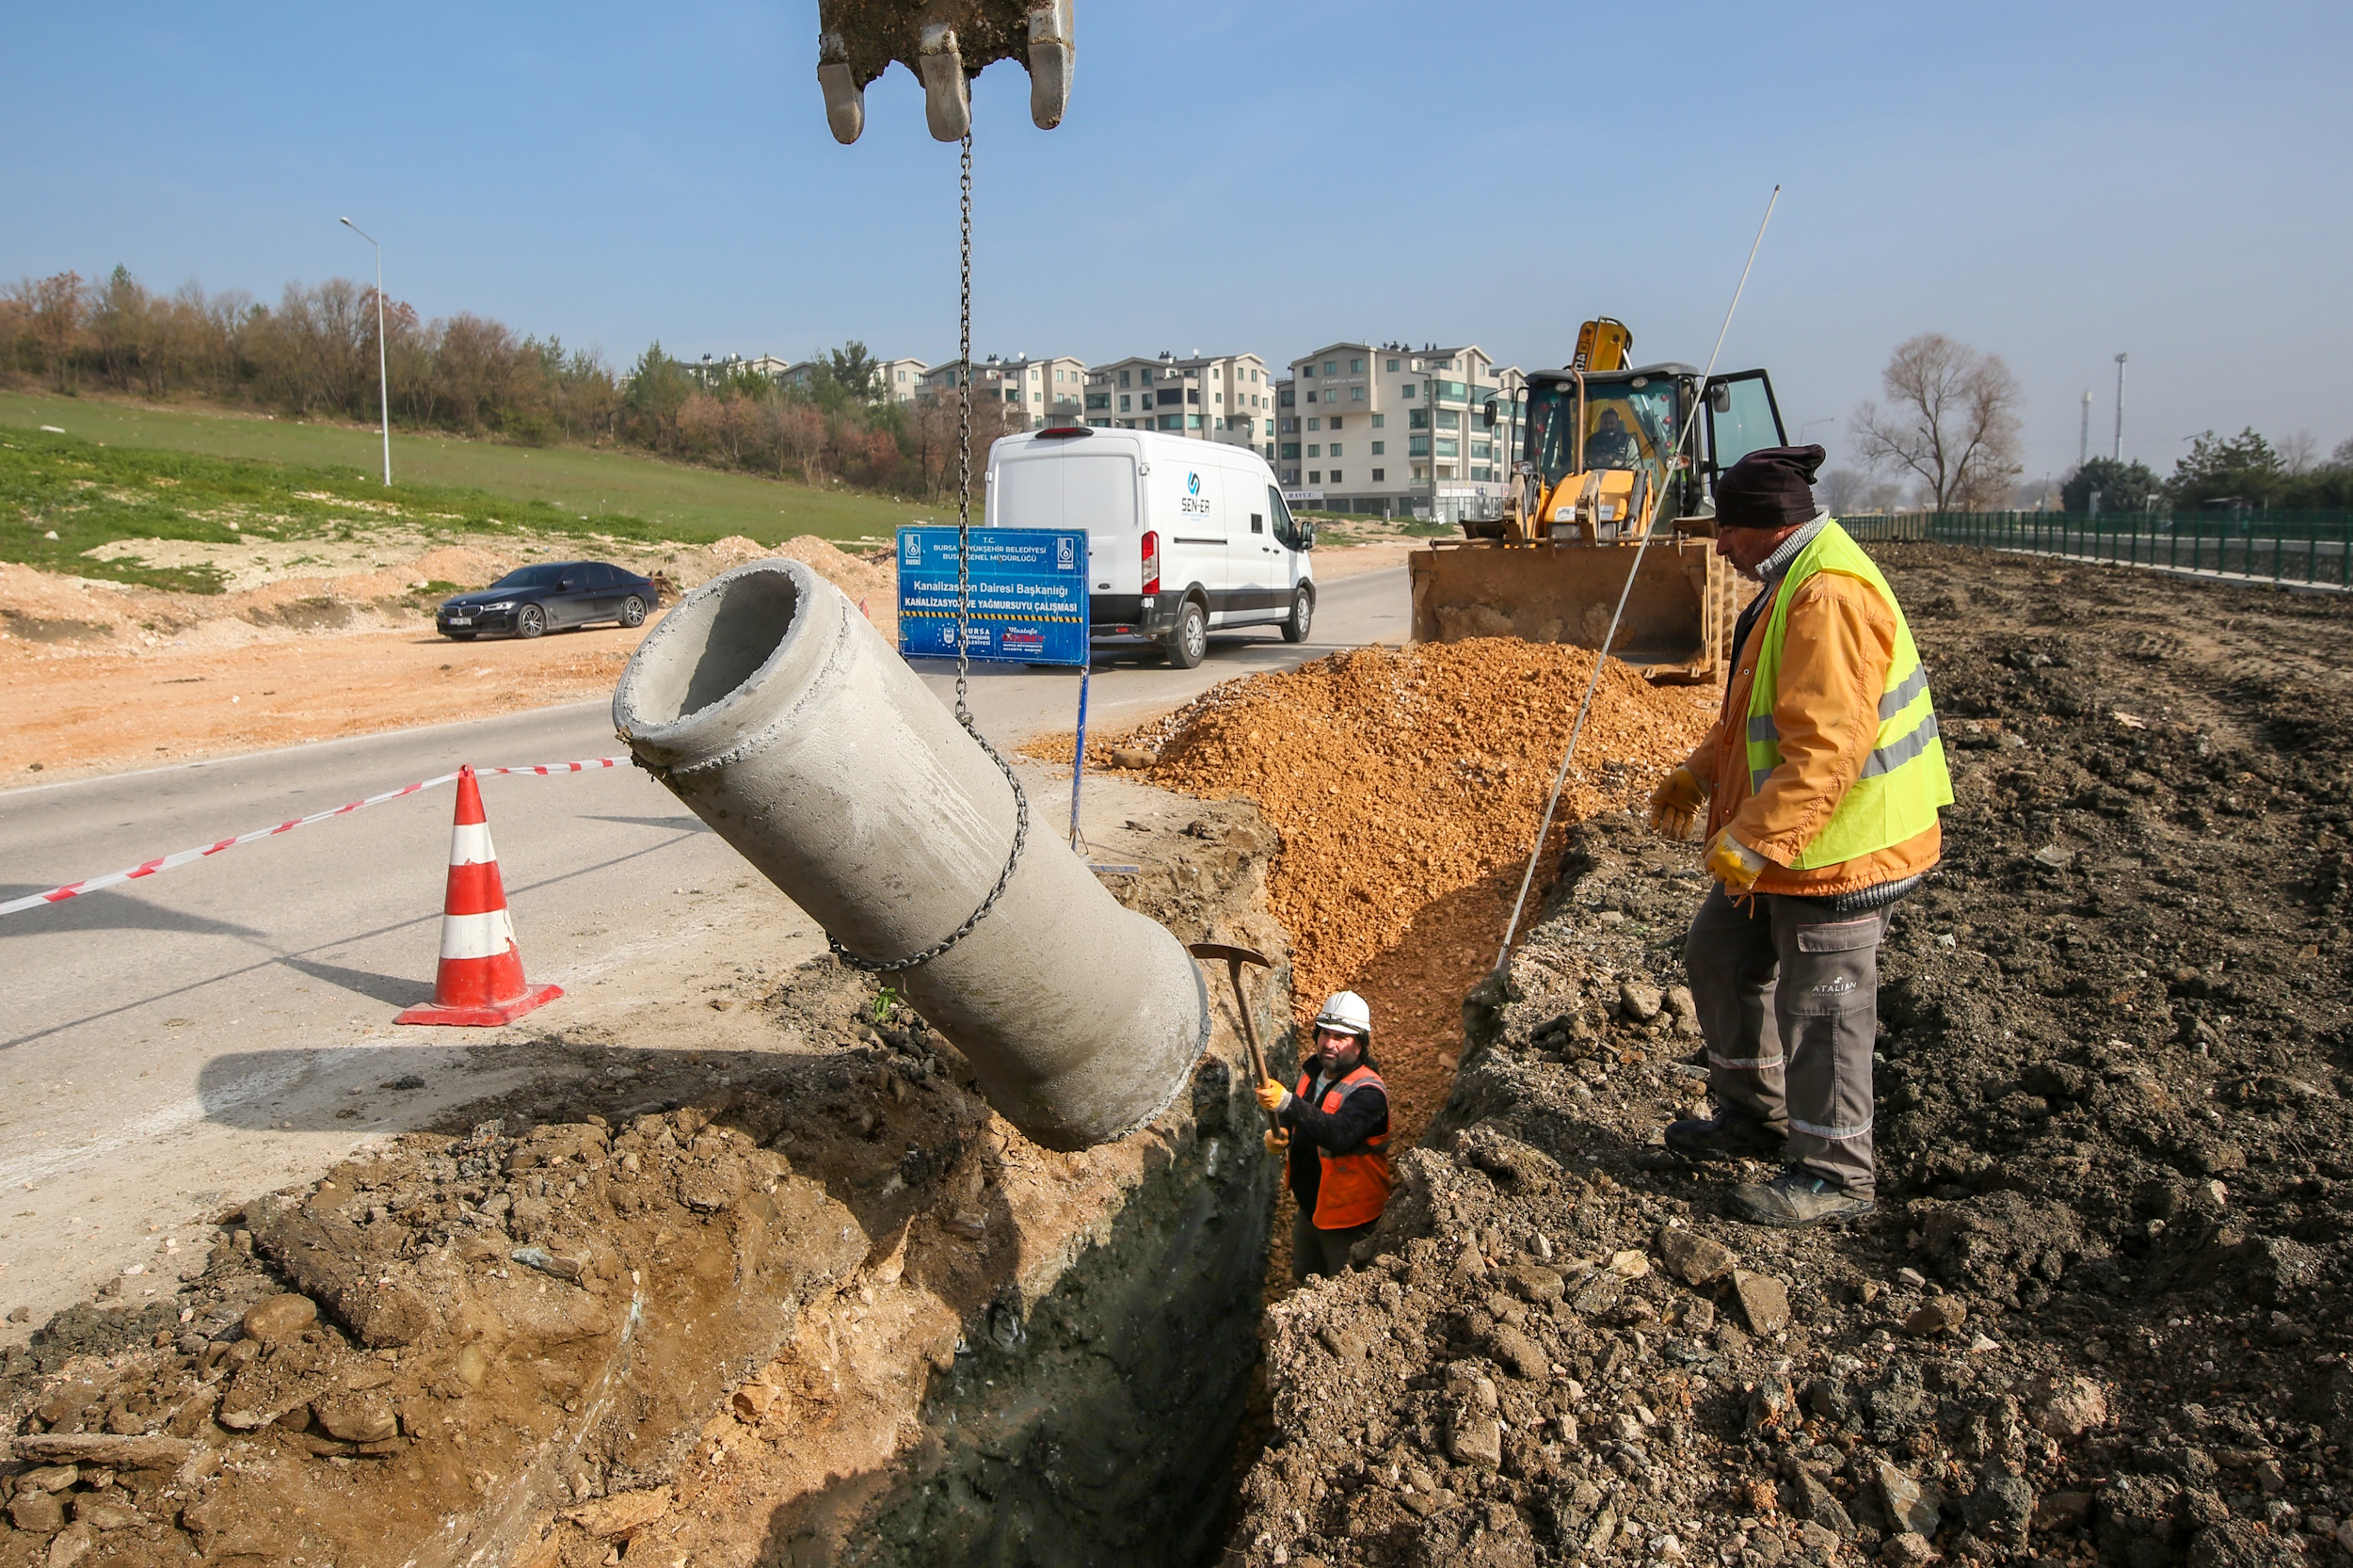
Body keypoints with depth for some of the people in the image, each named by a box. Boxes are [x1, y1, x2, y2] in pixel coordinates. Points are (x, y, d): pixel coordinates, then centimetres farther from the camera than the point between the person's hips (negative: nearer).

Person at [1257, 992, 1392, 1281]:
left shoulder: (1368, 1092, -26)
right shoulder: (1312, 1071, -1)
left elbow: (1339, 1134, -43)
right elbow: (1297, 1116, 17)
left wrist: (1286, 1101, -53)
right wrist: (1280, 1130, -7)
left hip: (1347, 1217, -8)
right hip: (1309, 1205, 8)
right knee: (1304, 1278, 26)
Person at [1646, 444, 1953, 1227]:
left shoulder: (1830, 597, -23)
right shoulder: (1792, 583, 12)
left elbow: (1828, 746, -29)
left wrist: (1753, 841, -28)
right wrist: (1695, 778, 20)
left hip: (1837, 845, -11)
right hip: (1784, 842, 11)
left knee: (1820, 1008, 1)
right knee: (1719, 956, 19)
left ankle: (1834, 1177, 18)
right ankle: (1755, 1115, 35)